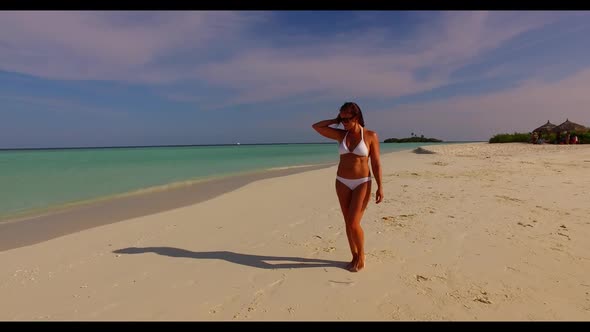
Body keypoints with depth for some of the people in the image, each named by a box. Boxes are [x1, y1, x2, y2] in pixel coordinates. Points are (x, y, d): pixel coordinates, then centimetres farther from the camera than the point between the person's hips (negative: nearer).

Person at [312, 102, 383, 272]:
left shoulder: (371, 136, -6)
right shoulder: (341, 135, 3)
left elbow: (376, 163, -5)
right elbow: (316, 126, 3)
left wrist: (380, 187, -8)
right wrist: (336, 120, 1)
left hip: (362, 183, -4)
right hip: (342, 183, 4)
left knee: (353, 223, -9)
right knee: (348, 223, 8)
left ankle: (361, 257, 15)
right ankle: (355, 257, 24)